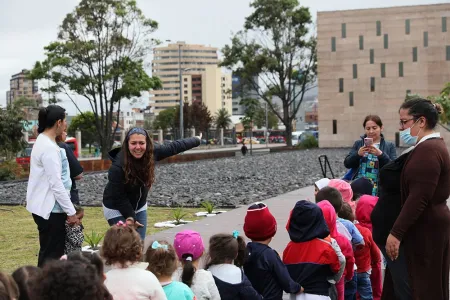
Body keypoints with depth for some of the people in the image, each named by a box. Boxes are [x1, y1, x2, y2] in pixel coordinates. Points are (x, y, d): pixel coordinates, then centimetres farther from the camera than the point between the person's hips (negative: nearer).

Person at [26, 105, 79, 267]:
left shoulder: (42, 142, 12)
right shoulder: (49, 147, -19)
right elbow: (56, 184, -21)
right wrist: (71, 211, -15)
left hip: (44, 206, 10)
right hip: (49, 208, -10)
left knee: (49, 253, 16)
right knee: (51, 255, -3)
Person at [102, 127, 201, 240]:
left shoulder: (151, 152, -17)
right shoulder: (117, 167, -32)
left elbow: (173, 147, -3)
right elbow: (119, 197, -23)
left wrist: (196, 140, 8)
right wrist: (130, 217, -21)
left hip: (139, 207, 6)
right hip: (117, 209, -6)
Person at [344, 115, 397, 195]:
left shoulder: (390, 146, 6)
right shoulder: (358, 144, 12)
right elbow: (347, 164, 4)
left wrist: (380, 154, -18)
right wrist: (358, 154, -13)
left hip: (378, 190, -2)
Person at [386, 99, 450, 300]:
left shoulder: (427, 150, -19)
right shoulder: (433, 146, 16)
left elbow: (418, 198, -24)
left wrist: (396, 233, -23)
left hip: (425, 229, -11)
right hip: (433, 225, 11)